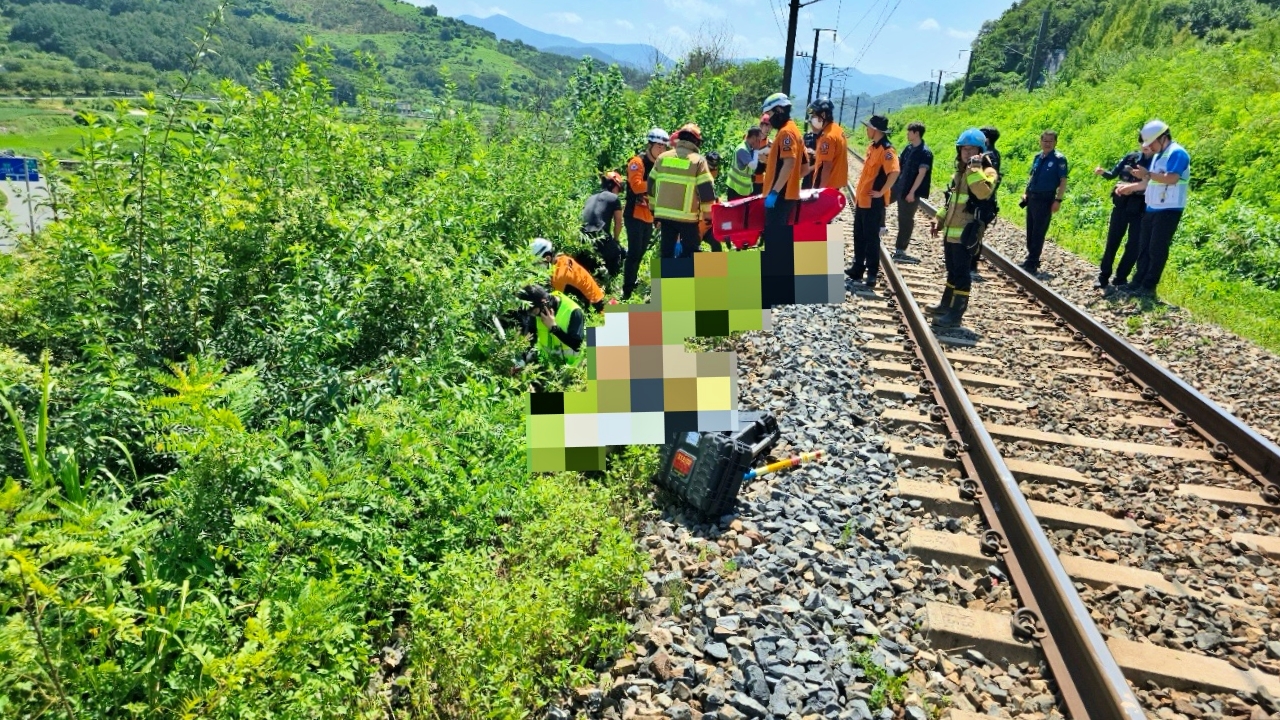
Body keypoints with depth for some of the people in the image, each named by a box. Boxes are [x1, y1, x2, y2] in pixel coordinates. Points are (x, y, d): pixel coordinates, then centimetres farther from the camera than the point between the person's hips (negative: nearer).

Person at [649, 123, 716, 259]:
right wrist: (709, 213, 0)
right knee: (689, 253, 5)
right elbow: (706, 189, -9)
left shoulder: (662, 157, 7)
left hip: (664, 214, 4)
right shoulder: (698, 160, -6)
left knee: (667, 252, 12)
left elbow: (652, 184, 12)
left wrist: (654, 208, 21)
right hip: (688, 217, -4)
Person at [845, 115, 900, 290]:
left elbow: (894, 172, -28)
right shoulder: (872, 146, 13)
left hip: (874, 202, -9)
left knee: (871, 238, -4)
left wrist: (881, 192, -22)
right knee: (859, 236, 14)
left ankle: (872, 274, 3)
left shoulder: (886, 149, -16)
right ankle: (857, 270, 23)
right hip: (862, 199, 9)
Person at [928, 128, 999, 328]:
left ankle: (956, 314, -2)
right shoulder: (960, 172, 17)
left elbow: (983, 193, -31)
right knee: (952, 270, 18)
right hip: (950, 231, 8)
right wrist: (939, 220, 22)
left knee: (961, 273, -5)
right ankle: (946, 304, 30)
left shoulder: (987, 172, -9)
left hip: (965, 233, -8)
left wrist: (975, 169, -30)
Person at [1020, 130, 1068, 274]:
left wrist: (1058, 200, -16)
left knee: (1039, 232, -4)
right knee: (1030, 230, 12)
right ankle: (1030, 259, 22)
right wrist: (1026, 192, 12)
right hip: (1032, 197, 7)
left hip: (1045, 198, -7)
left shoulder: (1059, 159, -9)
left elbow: (1063, 181, -11)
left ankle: (1032, 263, 0)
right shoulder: (1038, 157, 9)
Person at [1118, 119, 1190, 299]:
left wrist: (1148, 174, -19)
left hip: (1169, 210, -9)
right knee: (1144, 247, 10)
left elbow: (1171, 178, -25)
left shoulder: (1177, 153, -12)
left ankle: (1149, 287, -2)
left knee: (1157, 249, -6)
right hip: (1152, 208, 9)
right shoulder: (1158, 155, 16)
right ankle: (1138, 282, 15)